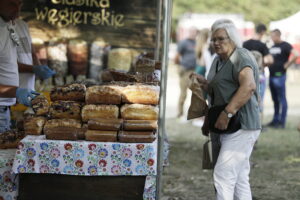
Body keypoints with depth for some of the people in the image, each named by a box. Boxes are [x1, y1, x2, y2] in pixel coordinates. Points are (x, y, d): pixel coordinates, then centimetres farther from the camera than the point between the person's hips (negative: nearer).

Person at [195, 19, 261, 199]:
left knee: (223, 177, -16)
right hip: (223, 127, 10)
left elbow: (248, 86, -31)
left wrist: (227, 113, -33)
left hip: (240, 127, -10)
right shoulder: (219, 61, 17)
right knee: (239, 180, 12)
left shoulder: (241, 57, -13)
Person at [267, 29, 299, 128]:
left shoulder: (285, 46, -8)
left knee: (281, 99, -4)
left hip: (279, 75, -8)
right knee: (275, 99, 13)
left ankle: (282, 122, -2)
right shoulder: (272, 47, 16)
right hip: (271, 75, 8)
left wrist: (286, 65, -16)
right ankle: (275, 120, 21)